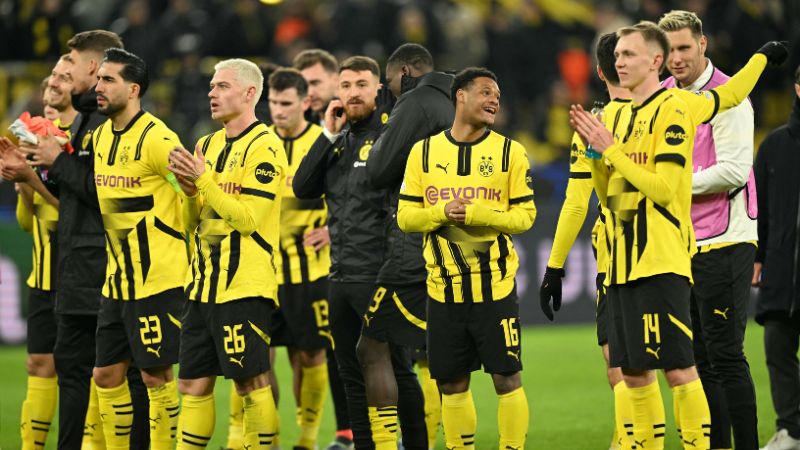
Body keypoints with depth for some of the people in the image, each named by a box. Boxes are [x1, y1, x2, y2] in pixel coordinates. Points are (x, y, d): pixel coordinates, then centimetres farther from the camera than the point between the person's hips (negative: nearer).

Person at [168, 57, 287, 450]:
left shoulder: (264, 147, -9)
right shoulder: (208, 145, 15)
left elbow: (248, 218, -16)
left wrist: (204, 179, -17)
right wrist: (189, 192, -3)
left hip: (244, 285, -8)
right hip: (204, 284, 8)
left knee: (251, 382, -6)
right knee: (193, 384, 8)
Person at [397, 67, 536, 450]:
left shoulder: (509, 152, 1)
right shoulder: (424, 152, 5)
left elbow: (524, 215, -3)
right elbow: (405, 217, 5)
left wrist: (476, 214, -17)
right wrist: (442, 213, -14)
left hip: (495, 286, -2)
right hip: (443, 289, 2)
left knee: (507, 378, -3)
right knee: (451, 384, 8)